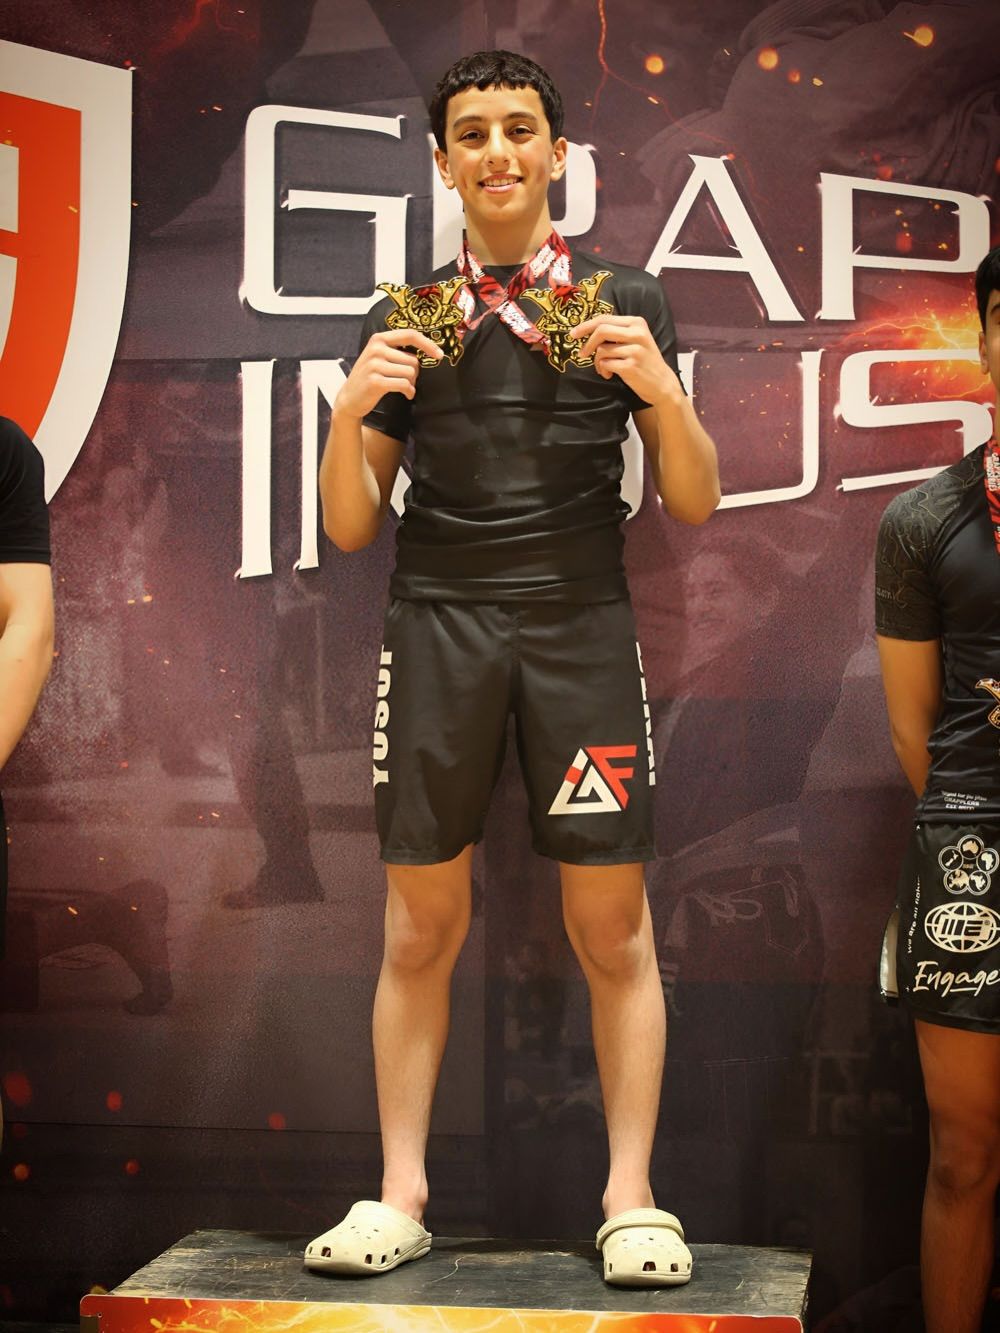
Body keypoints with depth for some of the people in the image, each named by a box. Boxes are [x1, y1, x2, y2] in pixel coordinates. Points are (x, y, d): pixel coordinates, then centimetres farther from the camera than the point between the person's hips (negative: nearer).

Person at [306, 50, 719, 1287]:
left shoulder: (625, 303, 9)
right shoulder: (405, 319, 12)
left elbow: (695, 504, 6)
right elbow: (349, 526, 11)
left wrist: (660, 388, -11)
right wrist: (350, 411, -8)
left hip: (581, 626, -1)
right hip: (437, 622, 1)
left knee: (612, 927, -1)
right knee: (421, 926, 3)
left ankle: (632, 1199, 7)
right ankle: (399, 1194, 11)